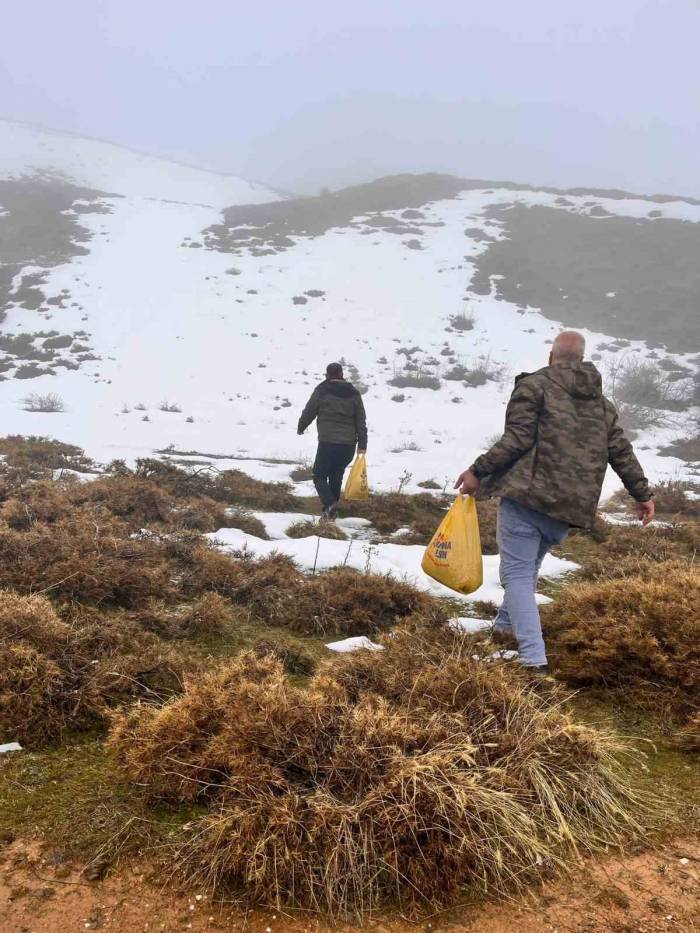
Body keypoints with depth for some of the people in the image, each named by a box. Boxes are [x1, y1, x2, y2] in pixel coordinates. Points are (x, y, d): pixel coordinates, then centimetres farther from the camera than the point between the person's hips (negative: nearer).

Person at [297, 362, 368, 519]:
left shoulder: (321, 390, -3)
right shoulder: (354, 393, 9)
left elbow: (308, 411, 5)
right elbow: (361, 420, 8)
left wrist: (301, 427, 25)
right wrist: (362, 444, 10)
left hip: (328, 442, -4)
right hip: (349, 443, 4)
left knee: (320, 476, 5)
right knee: (336, 476, 17)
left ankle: (329, 503, -19)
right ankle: (330, 511, 20)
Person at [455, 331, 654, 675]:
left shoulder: (534, 385, -2)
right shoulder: (603, 403, 17)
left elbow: (516, 439, -13)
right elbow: (621, 453, 16)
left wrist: (478, 471, -8)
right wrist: (643, 494, 26)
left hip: (526, 496, -6)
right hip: (568, 506, 7)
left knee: (517, 573, -4)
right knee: (527, 568, 25)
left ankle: (534, 659, -14)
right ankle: (505, 625, 40)